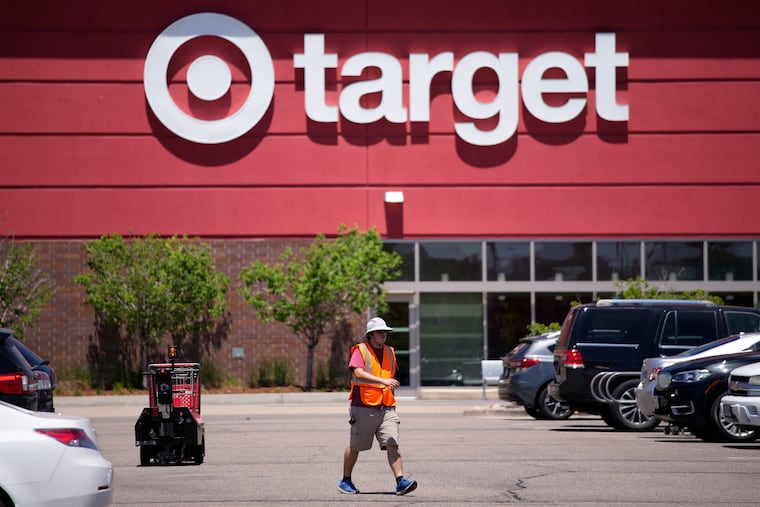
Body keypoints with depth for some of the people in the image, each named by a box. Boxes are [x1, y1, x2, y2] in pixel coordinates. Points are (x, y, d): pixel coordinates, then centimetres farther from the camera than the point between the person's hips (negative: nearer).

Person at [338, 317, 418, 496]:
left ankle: (401, 482, -18)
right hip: (363, 408, -4)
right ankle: (346, 481, 25)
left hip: (386, 408, 4)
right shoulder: (360, 351, -6)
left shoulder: (389, 352, 14)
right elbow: (358, 373, -23)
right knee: (355, 447, 9)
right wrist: (383, 381, -33)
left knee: (392, 444, -10)